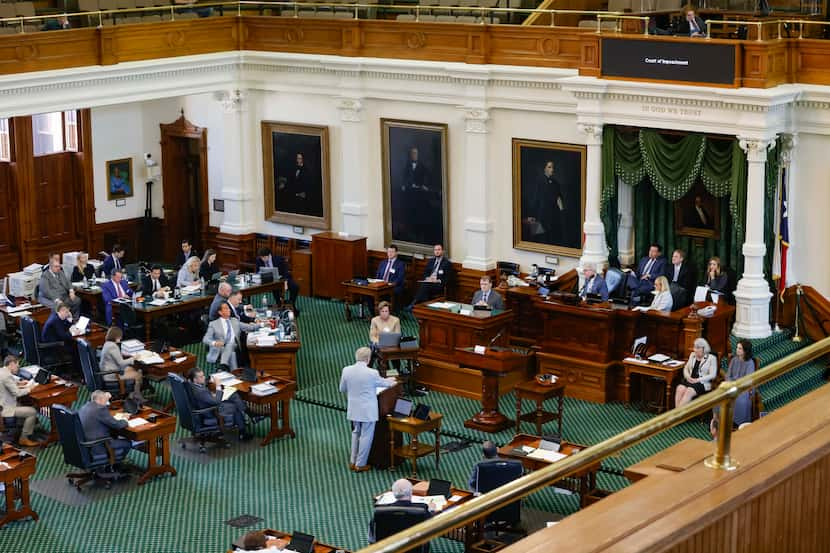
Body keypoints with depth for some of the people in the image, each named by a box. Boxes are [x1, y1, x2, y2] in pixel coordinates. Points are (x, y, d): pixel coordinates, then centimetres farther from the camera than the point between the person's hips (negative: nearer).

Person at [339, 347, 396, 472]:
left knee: (356, 433, 23)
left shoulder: (346, 370, -7)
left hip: (353, 409, 5)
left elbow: (342, 389, 6)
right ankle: (360, 465, 14)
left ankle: (353, 461, 27)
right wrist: (391, 382, 25)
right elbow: (382, 383, 2)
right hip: (368, 410, -5)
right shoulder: (372, 373, -19)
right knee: (366, 436, 7)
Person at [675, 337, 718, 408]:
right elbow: (686, 368, 19)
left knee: (689, 391, -33)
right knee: (680, 389, -28)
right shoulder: (692, 355, 17)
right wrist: (688, 376, -4)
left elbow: (712, 375, -7)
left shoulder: (711, 358, -1)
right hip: (689, 380, 5)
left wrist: (697, 380, -16)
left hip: (702, 383, -5)